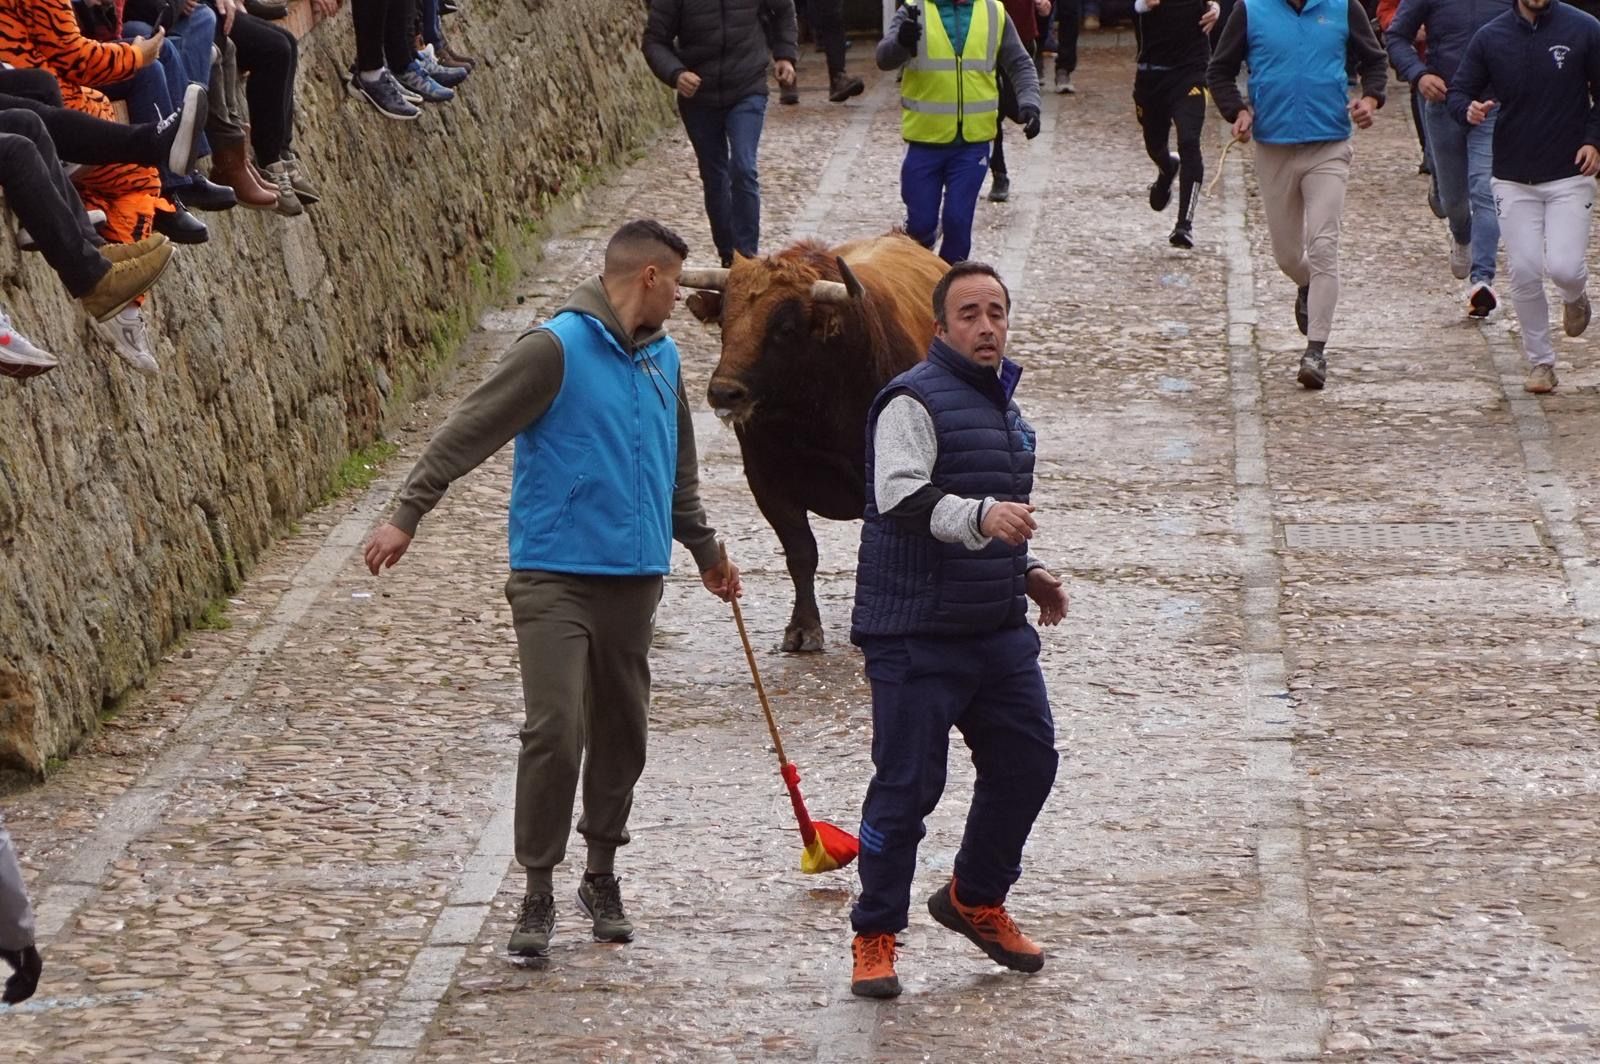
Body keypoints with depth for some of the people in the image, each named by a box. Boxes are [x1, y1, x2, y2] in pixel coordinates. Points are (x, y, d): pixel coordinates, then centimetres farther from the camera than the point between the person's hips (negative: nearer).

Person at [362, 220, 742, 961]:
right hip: (555, 575, -7)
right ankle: (538, 892, -2)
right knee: (554, 731, -11)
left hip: (634, 578, 7)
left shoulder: (662, 358, 13)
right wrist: (407, 515, -20)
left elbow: (677, 473, 28)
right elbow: (468, 433, -13)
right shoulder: (557, 349, -10)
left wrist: (706, 552, 38)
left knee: (621, 733, 12)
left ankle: (602, 875, 26)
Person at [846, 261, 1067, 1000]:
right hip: (916, 634, -8)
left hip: (998, 632, 8)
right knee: (906, 786, -5)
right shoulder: (913, 402, -11)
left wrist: (1027, 571, 19)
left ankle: (975, 899, 30)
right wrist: (981, 517, -41)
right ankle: (874, 937, 6)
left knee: (1027, 761, 9)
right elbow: (901, 500, -27)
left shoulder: (1003, 406, 18)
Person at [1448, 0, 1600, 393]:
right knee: (1524, 273, -1)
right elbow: (1457, 93, 7)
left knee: (1564, 268, -13)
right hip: (1514, 180, 2)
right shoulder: (1490, 37, 1)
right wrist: (1470, 109, -17)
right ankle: (1540, 361, 14)